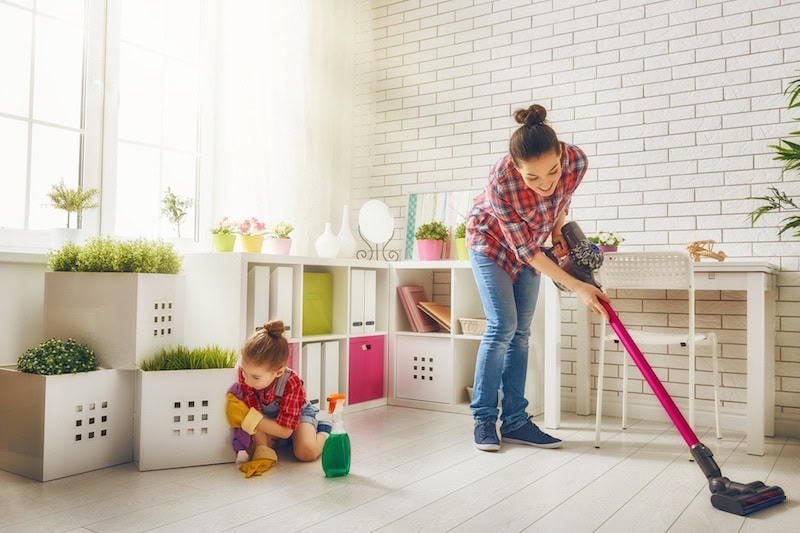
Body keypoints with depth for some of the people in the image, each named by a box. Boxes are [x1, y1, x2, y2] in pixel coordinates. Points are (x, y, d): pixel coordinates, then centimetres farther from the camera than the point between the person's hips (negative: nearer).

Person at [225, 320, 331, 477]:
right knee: (246, 452, -21)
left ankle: (323, 430, 4)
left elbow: (286, 430, -34)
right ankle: (276, 441, 11)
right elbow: (254, 412, -28)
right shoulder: (246, 372, -31)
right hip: (268, 418, 4)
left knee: (306, 452, -30)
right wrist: (263, 452, -37)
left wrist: (247, 417, -40)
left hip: (298, 414, -4)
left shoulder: (291, 383, -37)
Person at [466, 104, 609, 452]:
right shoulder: (501, 183, -39)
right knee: (502, 326, -13)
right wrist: (577, 287, -29)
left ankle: (515, 421, 8)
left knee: (521, 331, 3)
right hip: (492, 240, -4)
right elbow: (524, 249, -29)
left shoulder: (576, 161, -29)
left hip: (531, 242, 4)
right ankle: (484, 418, -1)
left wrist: (558, 231, -8)